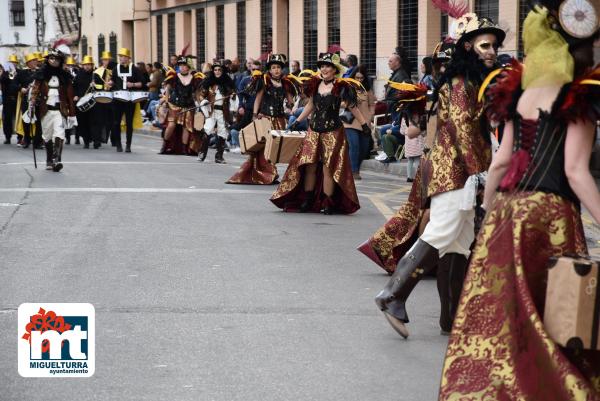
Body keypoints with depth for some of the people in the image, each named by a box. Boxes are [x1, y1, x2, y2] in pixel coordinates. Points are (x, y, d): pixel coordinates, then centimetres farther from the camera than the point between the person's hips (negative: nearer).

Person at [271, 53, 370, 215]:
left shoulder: (341, 87, -8)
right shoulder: (315, 84, 7)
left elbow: (353, 107, -2)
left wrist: (364, 125, -6)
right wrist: (297, 121, 20)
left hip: (332, 132, -5)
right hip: (314, 130, 5)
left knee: (328, 167, -5)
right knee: (309, 165, 3)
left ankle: (328, 204, 2)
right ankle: (307, 201, 13)